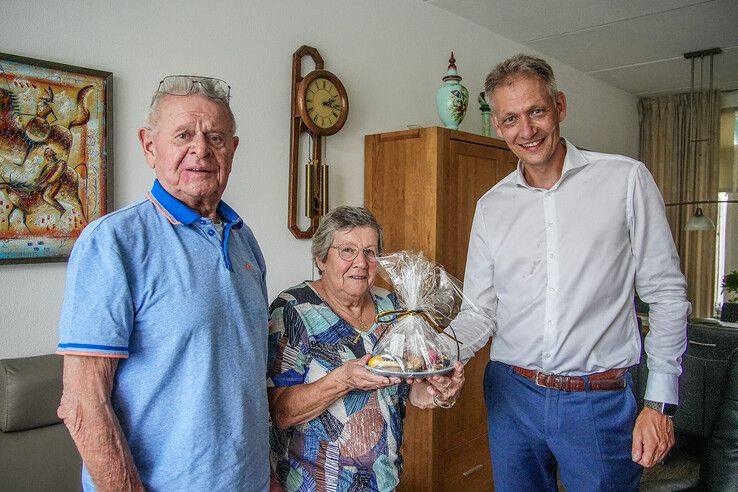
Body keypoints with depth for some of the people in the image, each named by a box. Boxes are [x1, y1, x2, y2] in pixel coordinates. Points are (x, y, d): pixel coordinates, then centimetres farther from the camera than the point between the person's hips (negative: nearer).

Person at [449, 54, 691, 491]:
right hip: (511, 393, 3)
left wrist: (661, 402, -6)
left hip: (600, 401, -3)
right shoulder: (491, 206, 4)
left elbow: (666, 294, -3)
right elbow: (479, 310, 4)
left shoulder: (625, 179, -5)